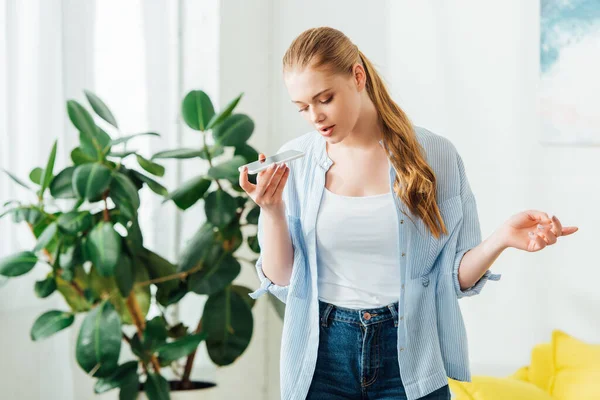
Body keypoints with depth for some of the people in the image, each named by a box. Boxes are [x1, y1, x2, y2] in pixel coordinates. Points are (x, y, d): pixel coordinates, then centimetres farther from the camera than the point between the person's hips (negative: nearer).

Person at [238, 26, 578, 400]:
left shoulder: (434, 155, -5)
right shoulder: (294, 162, -2)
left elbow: (456, 277, -2)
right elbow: (281, 280, 0)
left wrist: (501, 240, -20)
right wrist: (271, 211, -15)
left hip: (408, 354, -1)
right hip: (323, 357, 1)